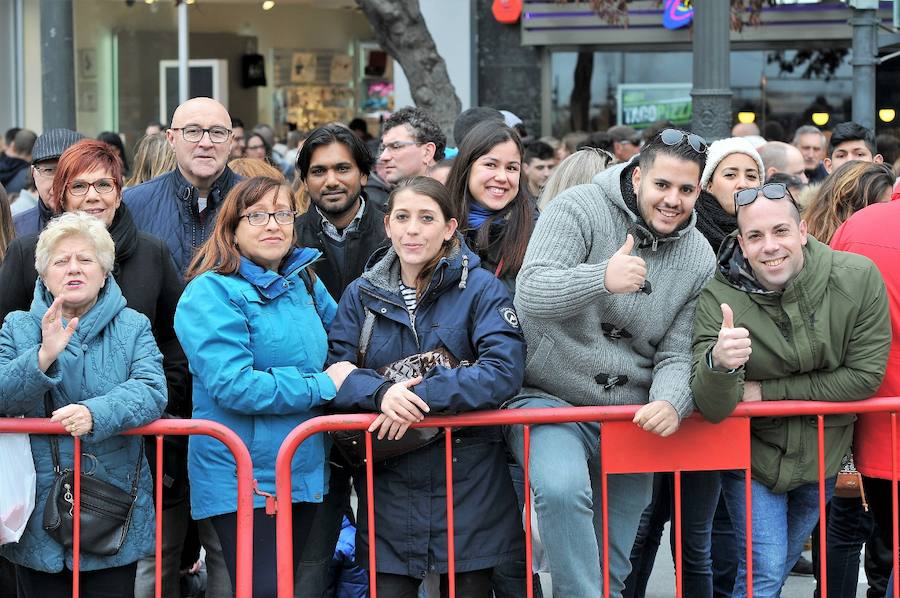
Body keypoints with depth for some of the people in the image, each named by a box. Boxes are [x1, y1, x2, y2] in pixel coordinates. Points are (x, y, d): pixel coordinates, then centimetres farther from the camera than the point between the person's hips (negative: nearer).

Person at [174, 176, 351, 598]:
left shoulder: (305, 283, 9)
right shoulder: (211, 293, -12)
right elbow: (233, 386, -22)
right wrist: (324, 386, -16)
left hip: (305, 473, 7)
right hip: (241, 480, -7)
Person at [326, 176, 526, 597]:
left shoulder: (481, 289, -2)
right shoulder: (362, 294, 8)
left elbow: (504, 371, -14)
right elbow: (335, 370, 1)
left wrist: (421, 396, -22)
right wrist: (381, 393, -20)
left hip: (468, 483, -2)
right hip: (388, 485, 2)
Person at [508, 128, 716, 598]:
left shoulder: (699, 260, 3)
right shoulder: (579, 209, -10)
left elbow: (678, 355, 2)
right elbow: (530, 294, -22)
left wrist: (671, 403, -20)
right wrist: (603, 278, -38)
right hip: (550, 398, -4)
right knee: (562, 488, -36)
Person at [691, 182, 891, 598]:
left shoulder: (858, 278, -21)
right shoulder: (718, 299, -23)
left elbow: (865, 376, -18)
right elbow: (711, 408, -28)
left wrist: (767, 391, -20)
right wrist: (719, 363, -52)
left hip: (823, 455, 3)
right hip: (754, 455, -2)